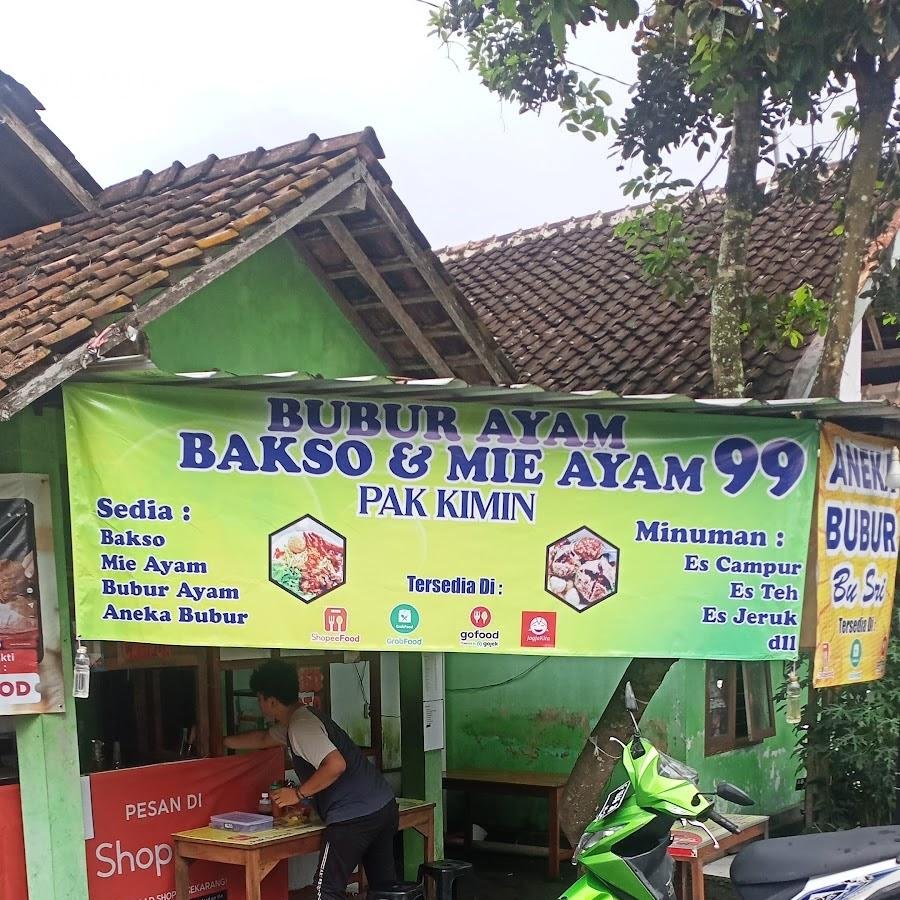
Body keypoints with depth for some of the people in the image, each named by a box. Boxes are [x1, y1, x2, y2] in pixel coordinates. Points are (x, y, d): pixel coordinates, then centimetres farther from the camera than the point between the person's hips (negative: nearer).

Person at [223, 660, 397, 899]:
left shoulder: (302, 726, -13)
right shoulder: (294, 723, 19)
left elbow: (336, 764, -25)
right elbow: (263, 739, 38)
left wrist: (298, 794, -14)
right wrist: (222, 742, 46)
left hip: (354, 816, -10)